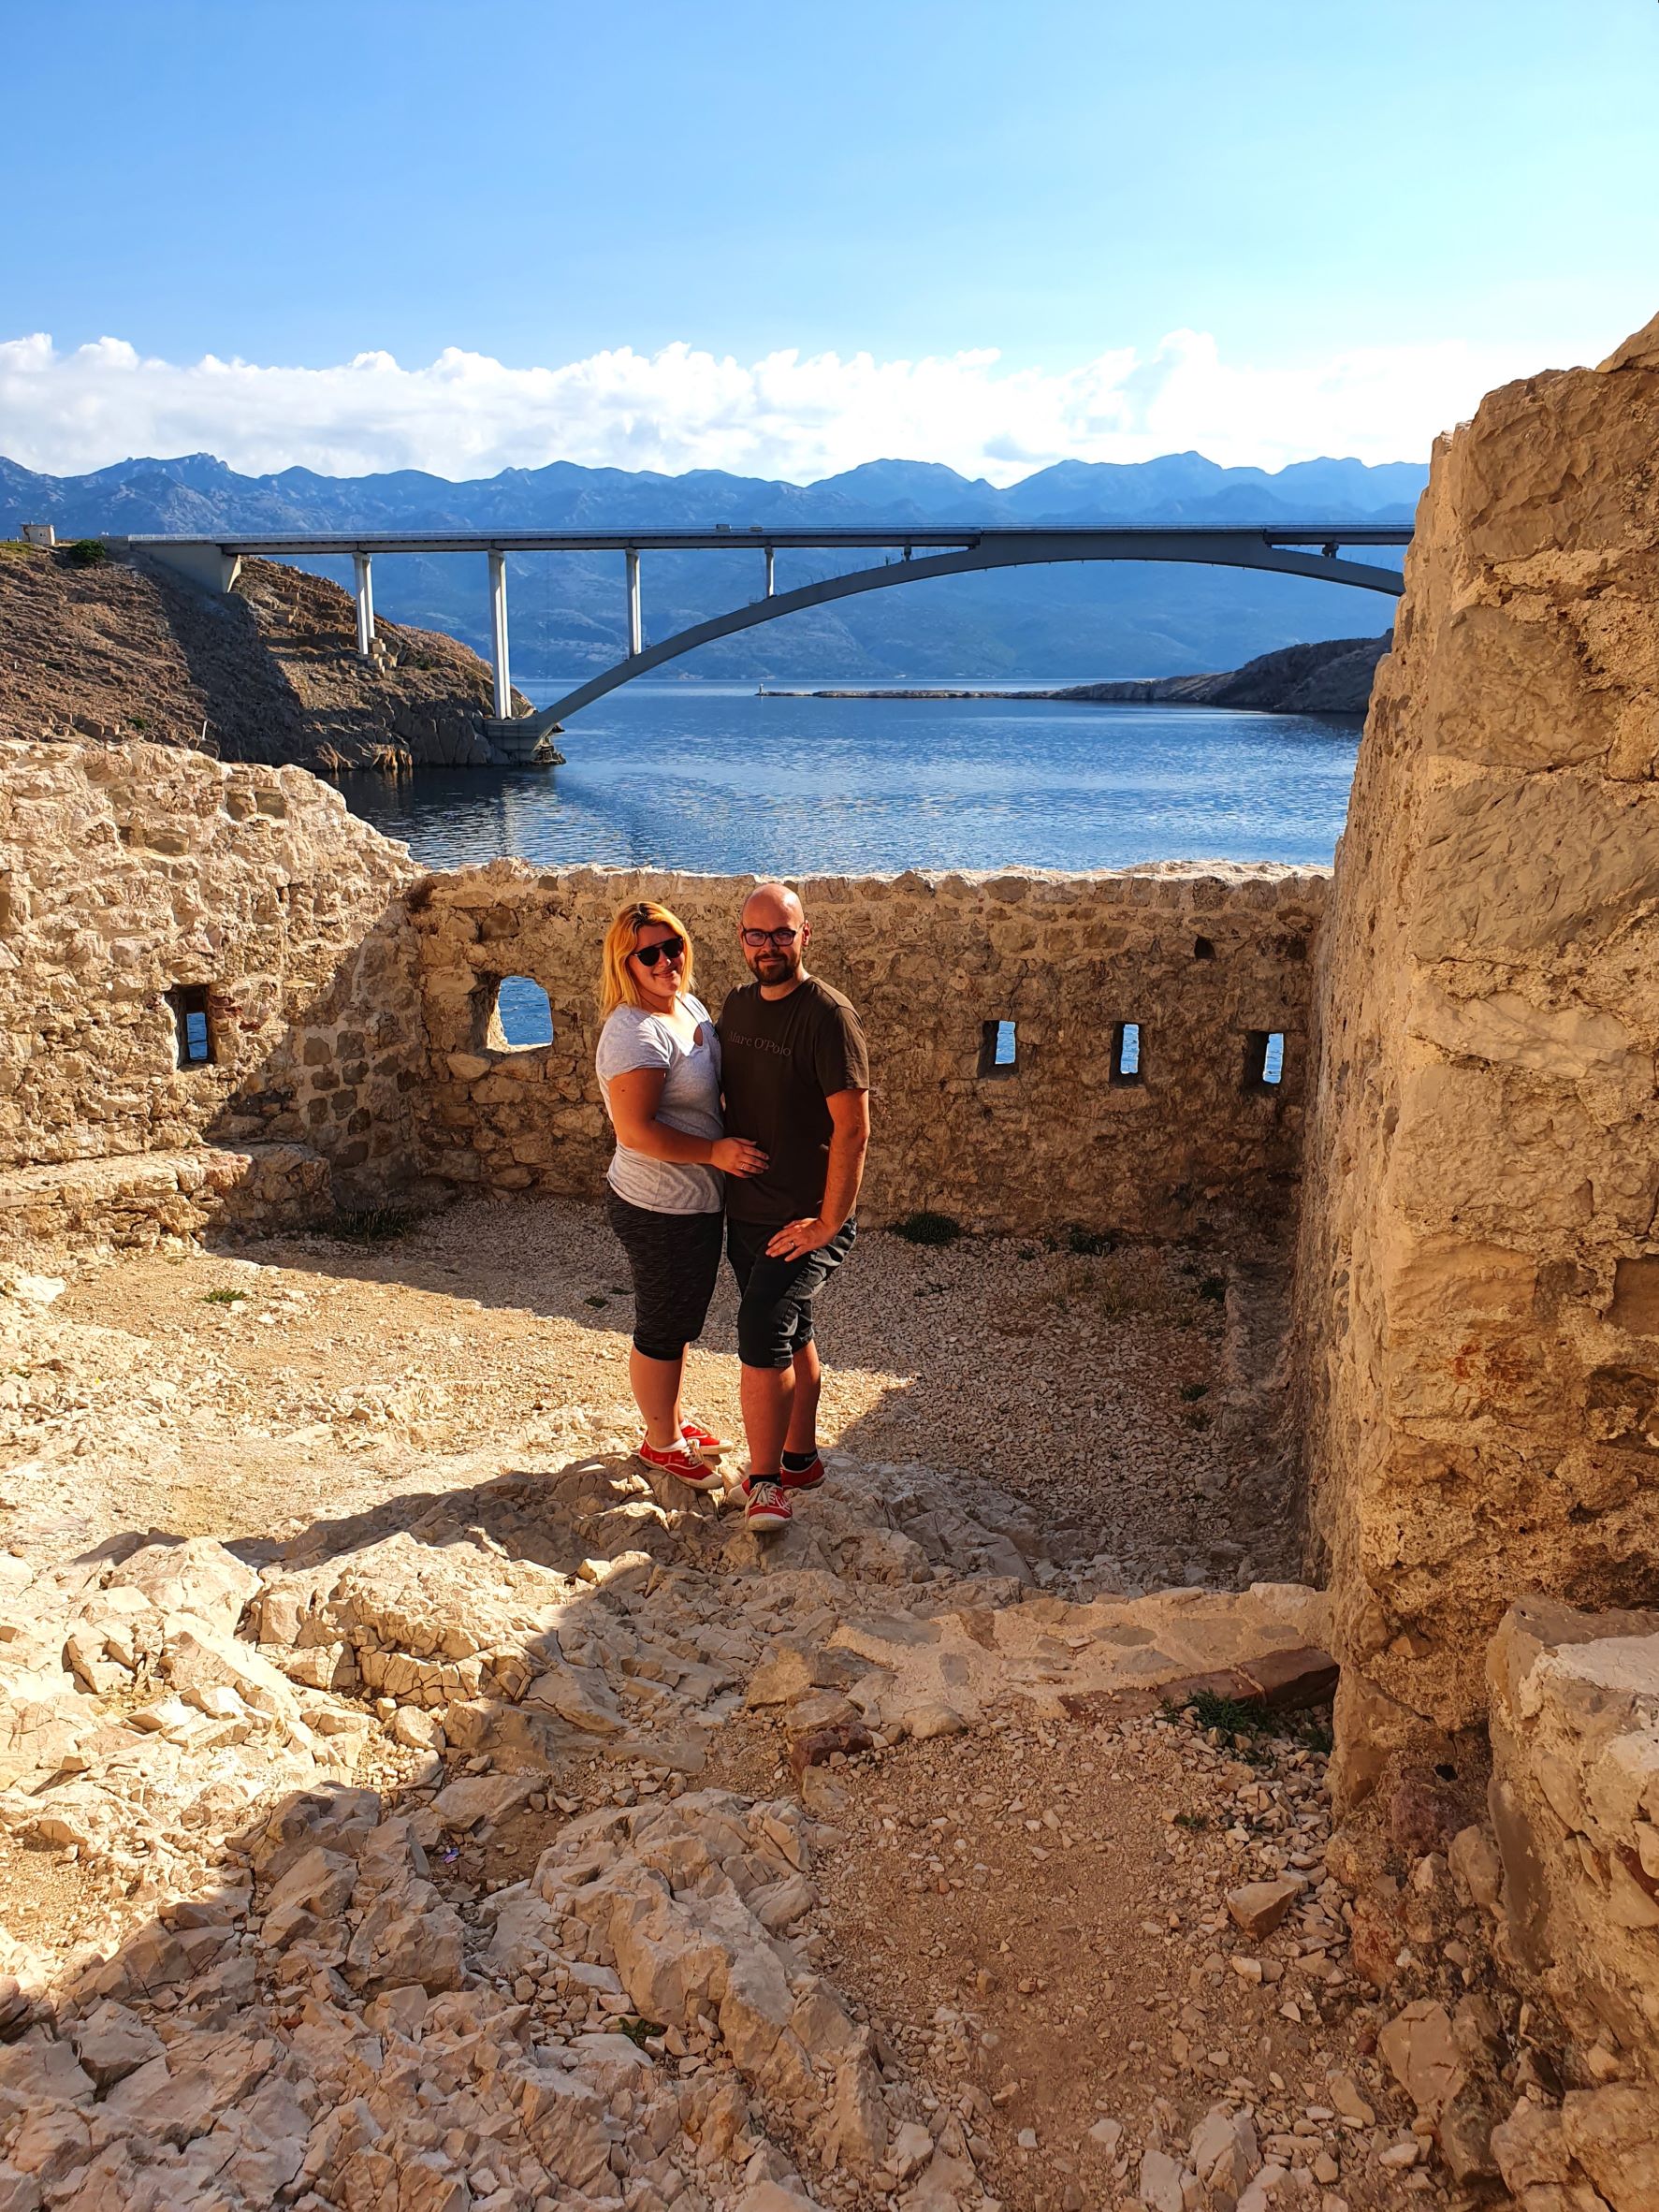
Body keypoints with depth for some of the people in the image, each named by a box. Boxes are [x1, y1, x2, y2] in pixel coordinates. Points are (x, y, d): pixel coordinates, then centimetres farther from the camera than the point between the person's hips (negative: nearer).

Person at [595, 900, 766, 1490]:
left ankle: (671, 1417, 43)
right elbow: (635, 1130, -28)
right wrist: (714, 1151, -26)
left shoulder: (690, 1005, 5)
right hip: (661, 1209, -9)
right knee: (662, 1329, 9)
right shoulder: (635, 1032, -24)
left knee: (678, 1320, 24)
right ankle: (661, 1441, 28)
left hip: (695, 1200, 9)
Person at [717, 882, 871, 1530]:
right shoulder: (737, 1006, 6)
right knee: (791, 1335, 18)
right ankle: (800, 1458, 33)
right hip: (746, 1211, 7)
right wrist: (722, 1166, 14)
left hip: (803, 1220, -7)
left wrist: (828, 1223, -20)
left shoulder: (828, 1016, -17)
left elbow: (853, 1129, -20)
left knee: (761, 1331, -15)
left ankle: (764, 1479, -1)